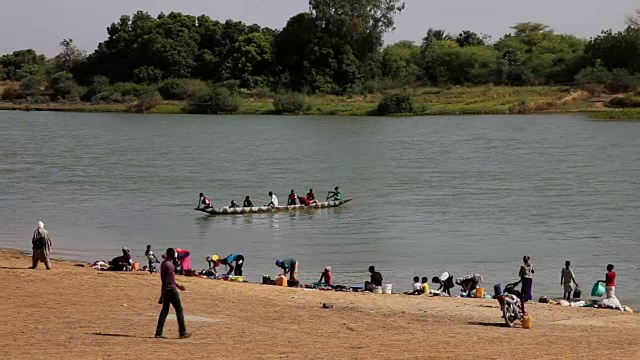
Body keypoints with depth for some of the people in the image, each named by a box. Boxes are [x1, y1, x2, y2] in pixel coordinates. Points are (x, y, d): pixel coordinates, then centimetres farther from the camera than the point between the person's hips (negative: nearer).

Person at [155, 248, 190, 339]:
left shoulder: (164, 264, 12)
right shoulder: (169, 265, -18)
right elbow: (166, 281, -21)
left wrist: (177, 286, 31)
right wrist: (162, 296, -22)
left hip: (166, 290, 9)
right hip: (171, 290, -9)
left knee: (165, 310, 9)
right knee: (179, 309, 2)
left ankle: (158, 333, 3)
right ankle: (182, 332, 6)